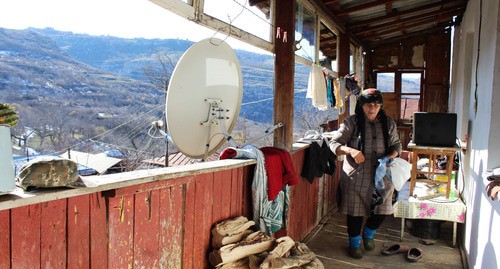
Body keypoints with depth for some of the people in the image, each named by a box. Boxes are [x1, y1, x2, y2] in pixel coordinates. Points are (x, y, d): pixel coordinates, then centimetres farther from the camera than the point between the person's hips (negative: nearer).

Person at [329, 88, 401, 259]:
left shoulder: (388, 123, 3)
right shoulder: (352, 122, -8)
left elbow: (396, 144, 12)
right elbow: (334, 143, -11)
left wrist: (392, 155, -10)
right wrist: (351, 150, -29)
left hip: (381, 176, 3)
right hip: (356, 176, -3)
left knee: (382, 210, 5)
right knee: (355, 211, 4)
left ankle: (368, 234, 37)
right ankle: (354, 243, 29)